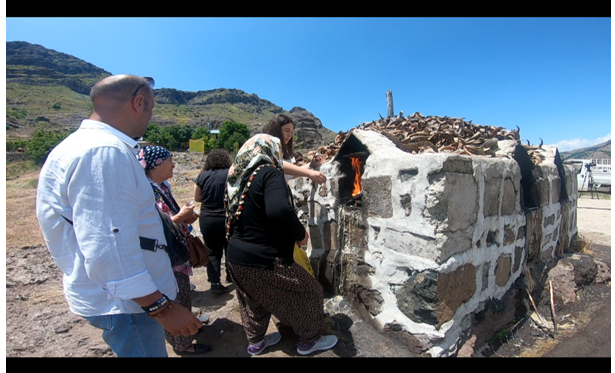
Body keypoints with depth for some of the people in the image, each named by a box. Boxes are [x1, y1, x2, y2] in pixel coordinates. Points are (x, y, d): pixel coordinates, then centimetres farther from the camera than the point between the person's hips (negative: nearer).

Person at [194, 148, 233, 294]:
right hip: (226, 218, -2)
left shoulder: (202, 176, -1)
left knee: (212, 251, 9)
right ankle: (231, 275, 32)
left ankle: (215, 282, 6)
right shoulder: (230, 174, -10)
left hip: (207, 219, 2)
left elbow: (197, 198, 5)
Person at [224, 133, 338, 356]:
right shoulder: (268, 172, -17)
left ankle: (256, 342, 47)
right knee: (309, 291, 12)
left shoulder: (237, 176, 6)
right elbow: (279, 211, -34)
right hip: (262, 260, -8)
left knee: (254, 300, 29)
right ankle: (309, 341, 29)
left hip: (236, 257, 8)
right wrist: (300, 233, -18)